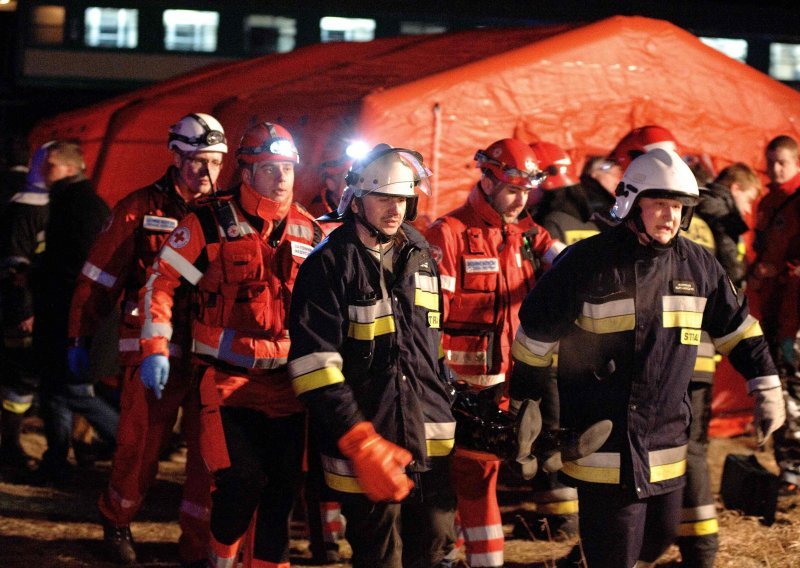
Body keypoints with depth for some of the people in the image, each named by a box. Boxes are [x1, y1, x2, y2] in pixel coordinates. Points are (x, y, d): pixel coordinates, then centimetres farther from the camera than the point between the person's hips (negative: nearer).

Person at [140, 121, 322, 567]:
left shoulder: (310, 232, 9)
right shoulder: (212, 222, -4)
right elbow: (162, 280, -2)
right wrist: (156, 349, -9)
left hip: (287, 380, 4)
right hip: (227, 377, -4)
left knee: (284, 487, 3)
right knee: (242, 480, -13)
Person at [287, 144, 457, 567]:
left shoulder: (421, 259, 12)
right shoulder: (329, 265, -9)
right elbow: (314, 366, -15)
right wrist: (362, 444, -19)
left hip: (431, 443, 6)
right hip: (366, 449, -6)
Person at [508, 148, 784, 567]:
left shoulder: (698, 266, 3)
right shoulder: (586, 264, -11)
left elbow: (737, 327, 16)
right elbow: (536, 332, -3)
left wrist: (766, 388, 12)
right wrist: (523, 407, 3)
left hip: (668, 437, 6)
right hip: (603, 440, -5)